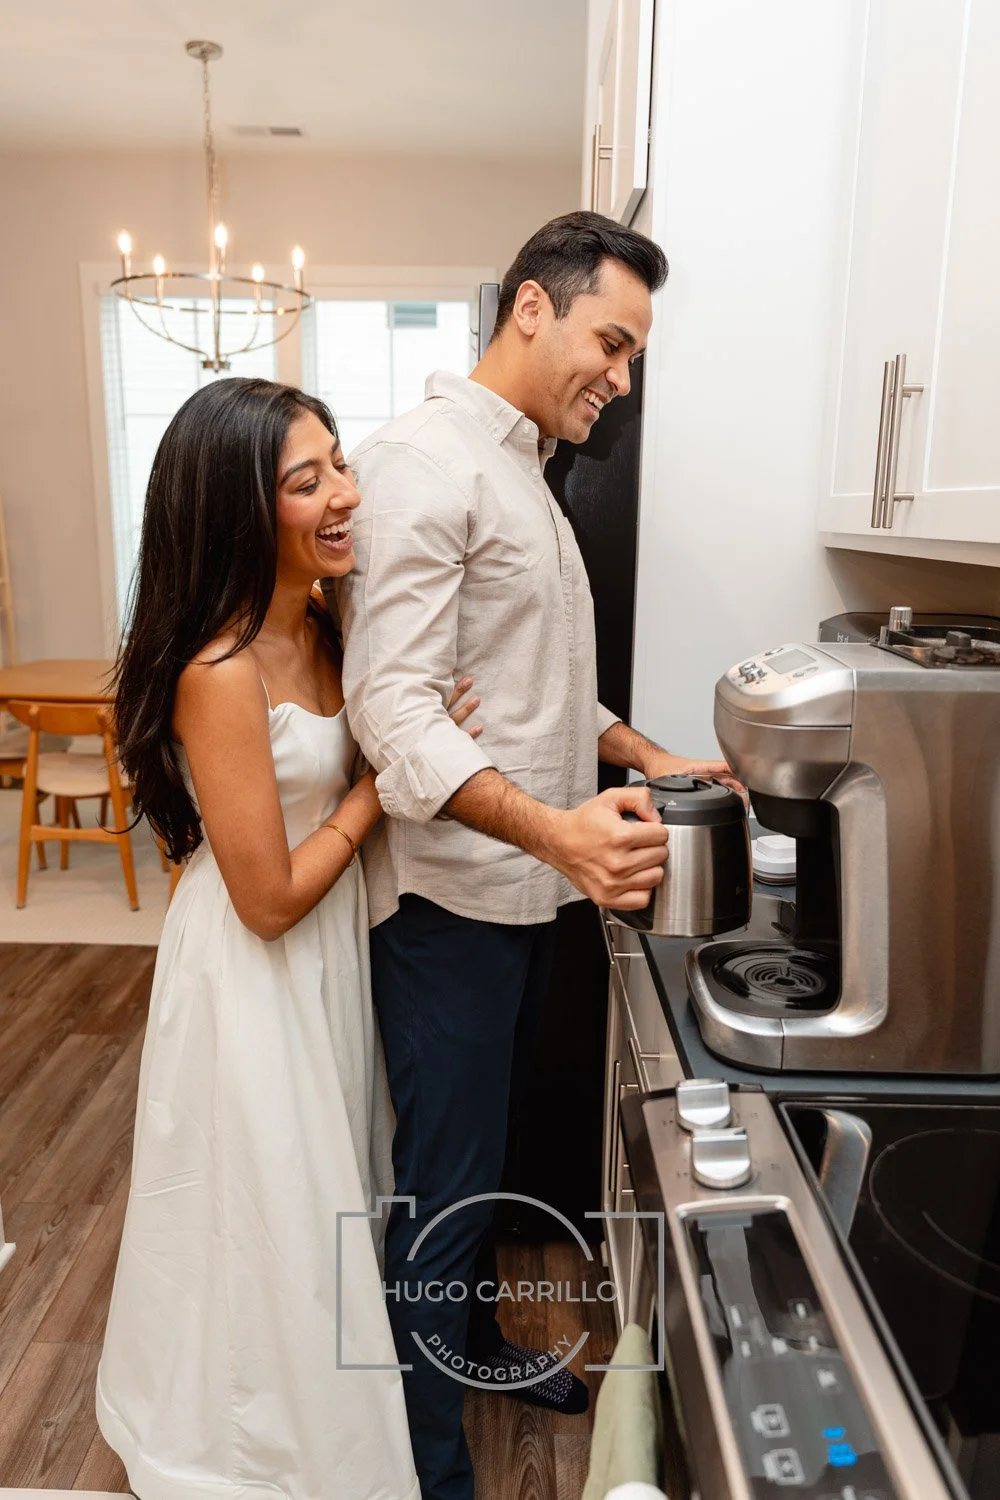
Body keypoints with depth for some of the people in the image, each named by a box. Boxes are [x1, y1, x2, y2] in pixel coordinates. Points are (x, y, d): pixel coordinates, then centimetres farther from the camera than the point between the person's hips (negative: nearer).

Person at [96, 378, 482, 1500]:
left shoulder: (317, 630, -3)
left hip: (332, 952, 8)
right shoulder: (219, 674, -29)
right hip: (254, 979, -8)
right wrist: (388, 774, -19)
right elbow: (269, 898, -25)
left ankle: (320, 1399, 55)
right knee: (271, 1223, 15)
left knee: (325, 1193, 27)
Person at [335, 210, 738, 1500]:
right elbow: (394, 707, -25)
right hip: (448, 894, -9)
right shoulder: (422, 461, -15)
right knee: (442, 1185, 6)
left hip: (524, 885, 9)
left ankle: (472, 1338, 47)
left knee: (485, 1149, 24)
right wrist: (556, 828, -36)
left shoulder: (522, 474, 15)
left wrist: (643, 756, 10)